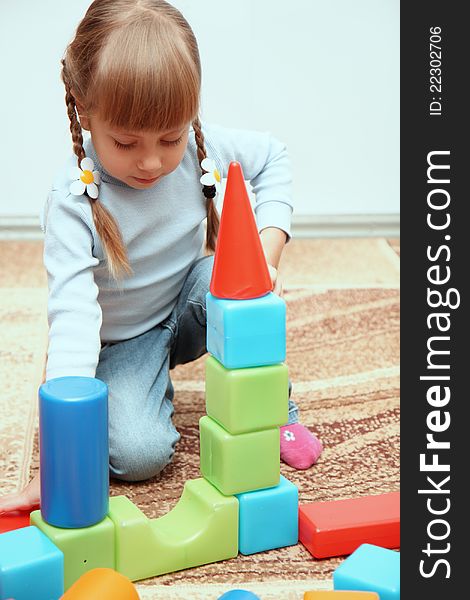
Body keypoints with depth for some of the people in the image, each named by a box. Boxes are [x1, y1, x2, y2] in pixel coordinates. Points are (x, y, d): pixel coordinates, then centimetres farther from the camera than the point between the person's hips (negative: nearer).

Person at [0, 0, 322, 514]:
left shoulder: (200, 149, -18)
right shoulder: (73, 200, -30)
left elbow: (272, 157, 3)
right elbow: (72, 312, -38)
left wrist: (268, 250, -13)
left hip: (185, 311, 3)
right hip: (120, 342, -3)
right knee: (138, 453, -25)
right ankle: (151, 378, 9)